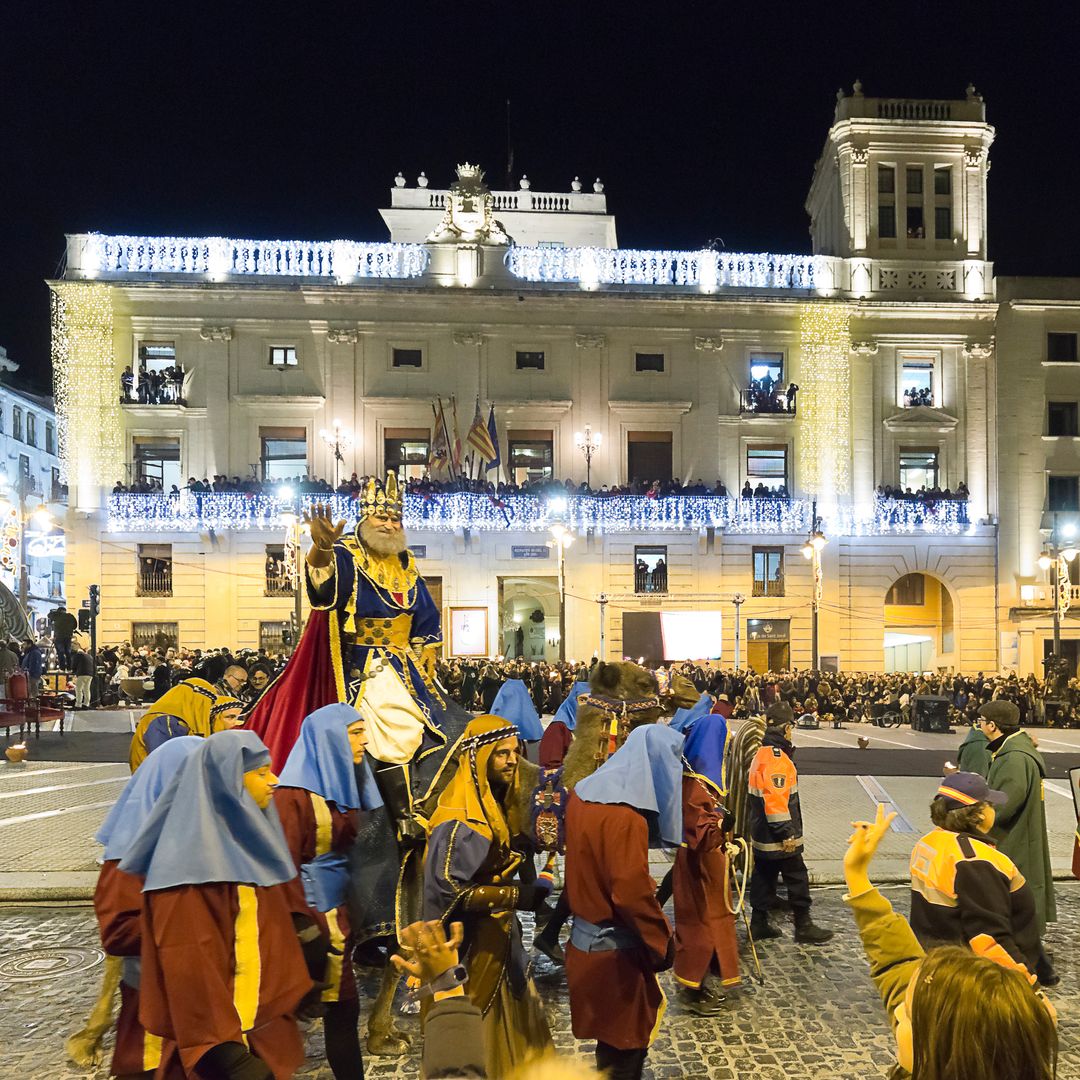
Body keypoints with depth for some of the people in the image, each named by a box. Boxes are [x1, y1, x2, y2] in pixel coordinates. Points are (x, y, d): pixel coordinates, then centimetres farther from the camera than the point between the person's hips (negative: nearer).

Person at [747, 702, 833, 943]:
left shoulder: (762, 754, 11)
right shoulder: (776, 758, -21)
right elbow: (775, 799, -26)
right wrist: (786, 833, -22)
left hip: (761, 834, 10)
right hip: (778, 837, -10)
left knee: (764, 877, 14)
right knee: (797, 879, 3)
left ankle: (759, 924, 21)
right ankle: (803, 927, 12)